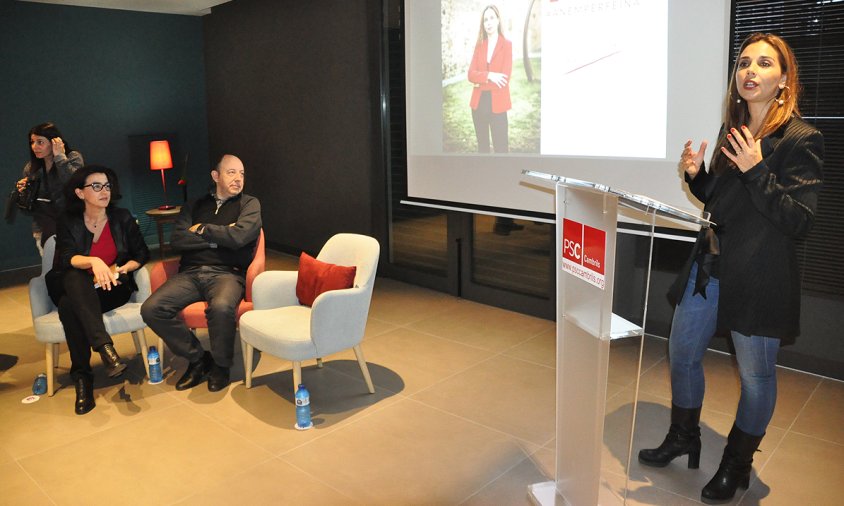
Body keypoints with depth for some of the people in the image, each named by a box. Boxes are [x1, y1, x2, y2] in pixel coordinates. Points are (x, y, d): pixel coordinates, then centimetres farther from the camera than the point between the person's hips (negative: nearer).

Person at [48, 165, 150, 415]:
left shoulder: (123, 218, 5)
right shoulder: (67, 221, 2)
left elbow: (142, 254, 8)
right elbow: (65, 258, -14)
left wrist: (120, 269, -12)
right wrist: (93, 261, -36)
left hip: (112, 290, 0)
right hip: (76, 291, 1)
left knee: (69, 306, -32)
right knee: (75, 277, -37)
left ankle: (82, 376, -30)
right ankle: (105, 347, -50)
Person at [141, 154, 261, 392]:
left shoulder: (249, 204, 10)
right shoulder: (195, 206, 20)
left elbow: (238, 237, -10)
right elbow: (177, 240, 3)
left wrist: (202, 229, 3)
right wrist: (220, 236, -2)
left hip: (227, 273, -4)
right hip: (191, 273, 4)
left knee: (221, 307, -37)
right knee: (151, 308, -21)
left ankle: (220, 365, -8)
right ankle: (197, 358, -1)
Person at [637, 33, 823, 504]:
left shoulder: (801, 139, -11)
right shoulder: (733, 132, 9)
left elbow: (800, 221, -15)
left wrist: (756, 170, -24)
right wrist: (696, 174, -4)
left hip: (759, 279, -6)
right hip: (710, 266, 7)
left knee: (756, 376, 10)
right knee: (683, 353, 15)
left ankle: (737, 466, 32)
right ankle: (684, 438, 38)